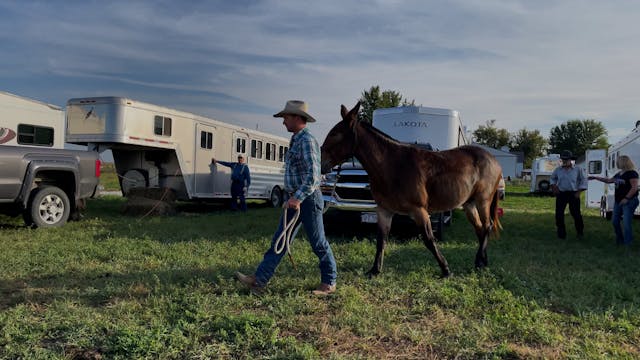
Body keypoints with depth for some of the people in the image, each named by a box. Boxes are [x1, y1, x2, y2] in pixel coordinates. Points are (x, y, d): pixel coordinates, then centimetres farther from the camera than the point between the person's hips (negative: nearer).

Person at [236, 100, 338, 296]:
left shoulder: (307, 141, -16)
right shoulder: (295, 140, 14)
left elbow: (312, 176, -25)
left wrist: (298, 198, -26)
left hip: (308, 199, -9)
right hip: (295, 199, 10)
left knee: (318, 243, 3)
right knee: (279, 241, 6)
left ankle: (329, 283, 17)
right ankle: (258, 280, 8)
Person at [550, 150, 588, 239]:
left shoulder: (578, 169, -2)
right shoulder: (558, 169, 6)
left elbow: (583, 180, 1)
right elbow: (552, 178, 21)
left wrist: (579, 192, -5)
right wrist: (554, 187, 6)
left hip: (573, 194, -2)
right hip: (561, 194, 2)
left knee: (576, 214, 1)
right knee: (559, 214, -1)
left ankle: (580, 231, 23)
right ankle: (561, 234, 9)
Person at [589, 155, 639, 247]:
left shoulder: (632, 173, -11)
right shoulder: (619, 174, 13)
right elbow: (609, 180, 27)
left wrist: (626, 198, -22)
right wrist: (595, 177, 26)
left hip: (629, 201, -9)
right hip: (618, 201, 9)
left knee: (626, 223, -9)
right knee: (615, 221, 11)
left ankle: (627, 245, -1)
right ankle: (619, 240, 25)